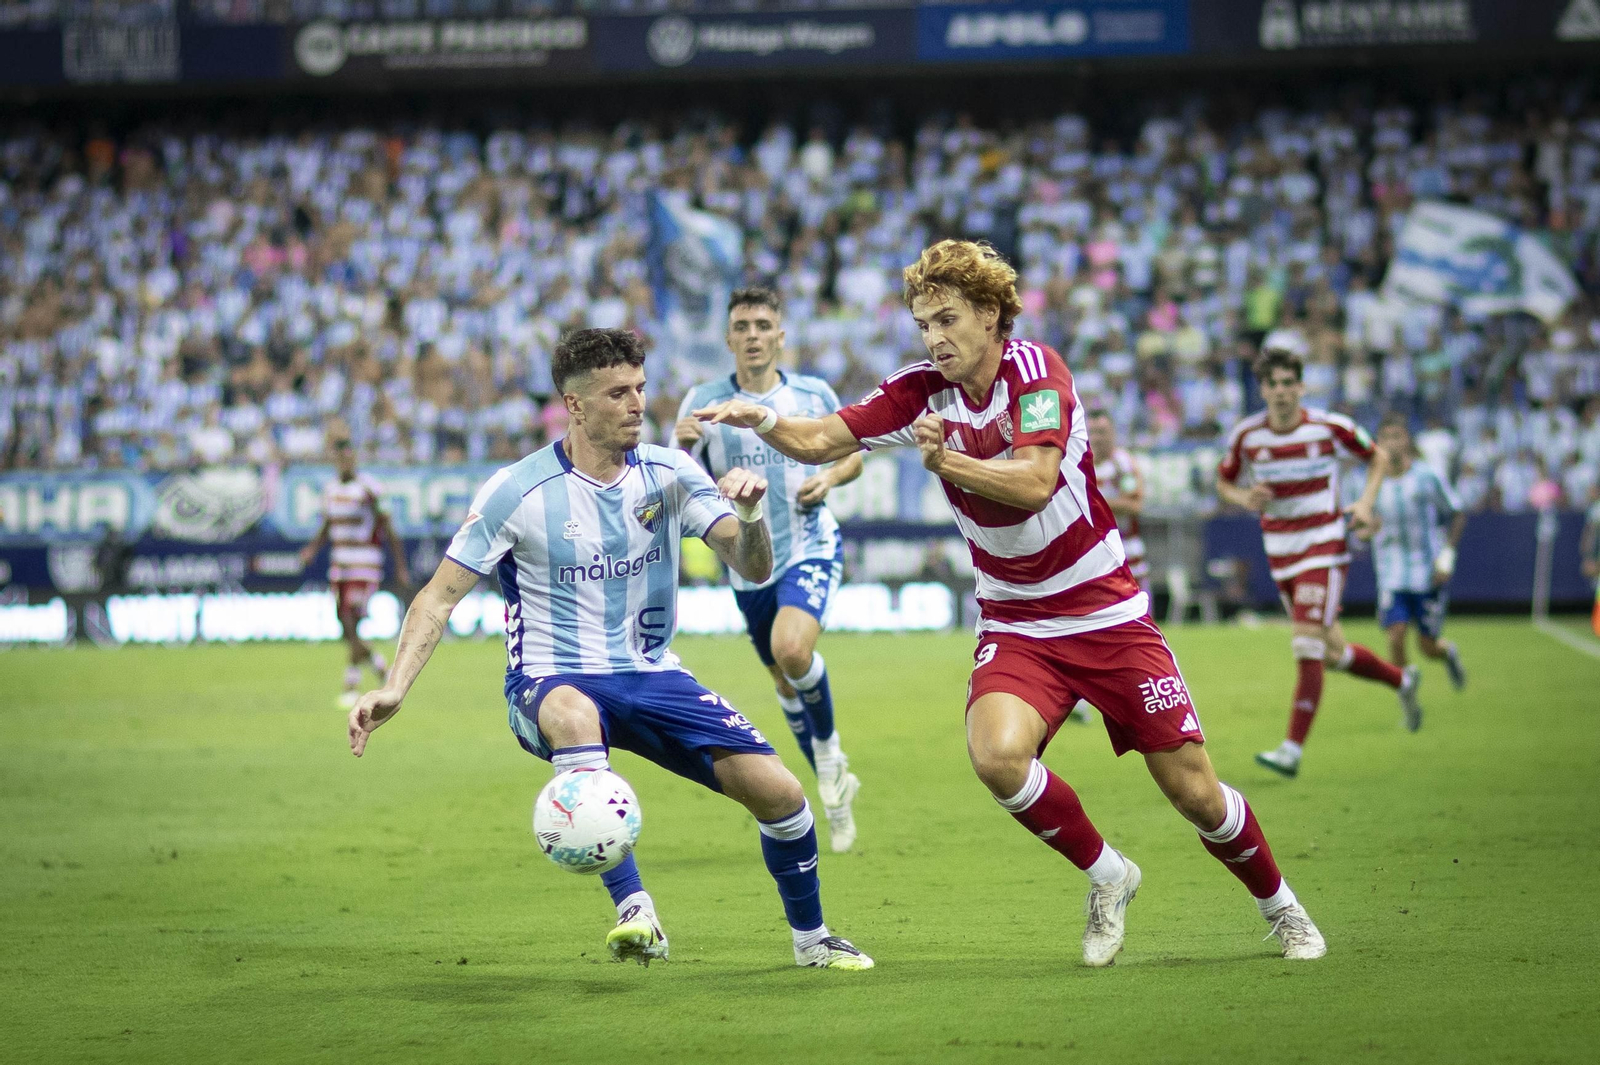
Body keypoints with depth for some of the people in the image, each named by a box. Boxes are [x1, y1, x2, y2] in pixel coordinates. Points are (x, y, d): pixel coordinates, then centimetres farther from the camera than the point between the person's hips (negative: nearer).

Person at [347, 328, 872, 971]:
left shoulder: (668, 475, 0)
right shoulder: (517, 491, -10)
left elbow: (753, 569, -5)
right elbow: (441, 596, -7)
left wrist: (750, 514, -27)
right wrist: (394, 688, -19)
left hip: (651, 677, 4)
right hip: (552, 683, -4)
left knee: (778, 792, -10)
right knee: (573, 715, -42)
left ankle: (810, 938, 19)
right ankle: (634, 912, -38)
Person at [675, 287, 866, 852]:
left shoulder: (814, 394, -2)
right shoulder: (704, 402, -4)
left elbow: (853, 455, 12)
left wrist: (830, 477, -10)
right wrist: (682, 446, -25)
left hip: (810, 549, -3)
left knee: (791, 648, -28)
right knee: (786, 681, 13)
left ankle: (828, 744, -1)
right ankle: (835, 787, 33)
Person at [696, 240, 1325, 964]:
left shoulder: (1034, 368, -15)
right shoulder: (920, 392, -4)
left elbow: (1033, 481, -28)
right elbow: (816, 442, -9)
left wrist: (948, 462, -42)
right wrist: (761, 419, -28)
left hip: (1107, 612, -3)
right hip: (1015, 625, 3)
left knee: (1195, 793, -2)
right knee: (996, 755, -26)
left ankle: (1279, 907, 27)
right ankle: (1107, 876, 0)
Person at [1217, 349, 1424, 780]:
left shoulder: (1330, 428, -9)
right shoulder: (1246, 435, -3)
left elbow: (1377, 457, 8)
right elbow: (1224, 482, 12)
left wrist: (1364, 502, -7)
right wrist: (1244, 498, -10)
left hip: (1324, 546, -4)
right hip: (1280, 552, 4)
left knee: (1307, 645, -17)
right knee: (1333, 653, 12)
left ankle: (1292, 748, -16)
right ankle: (1402, 681, 40)